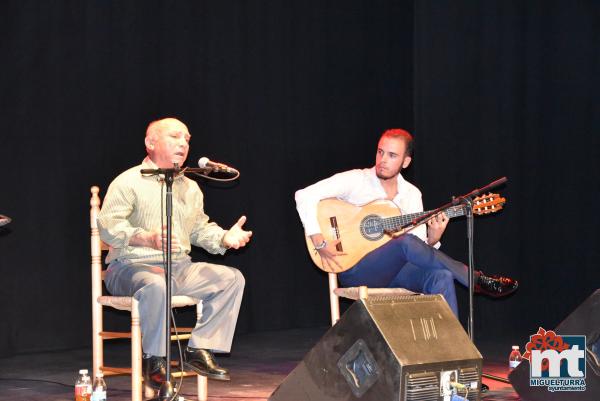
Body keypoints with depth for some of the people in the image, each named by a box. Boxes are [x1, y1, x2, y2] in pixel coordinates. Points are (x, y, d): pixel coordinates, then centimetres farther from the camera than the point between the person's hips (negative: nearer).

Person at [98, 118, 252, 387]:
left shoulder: (190, 188, 19)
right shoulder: (129, 182, -5)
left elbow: (200, 229, 25)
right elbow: (108, 226, -16)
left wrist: (225, 238, 3)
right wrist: (148, 238, -32)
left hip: (179, 268, 7)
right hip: (132, 267, -7)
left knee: (232, 278, -7)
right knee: (155, 285, -40)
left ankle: (199, 350, -7)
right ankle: (154, 360, -22)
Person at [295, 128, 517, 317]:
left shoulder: (412, 194, 11)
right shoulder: (356, 180, -4)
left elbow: (421, 248, 10)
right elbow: (305, 196, -14)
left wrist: (432, 239, -14)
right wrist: (319, 242, -22)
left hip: (393, 270, 5)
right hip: (354, 270, -5)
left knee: (441, 275, -27)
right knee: (406, 242, -33)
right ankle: (476, 280, -21)